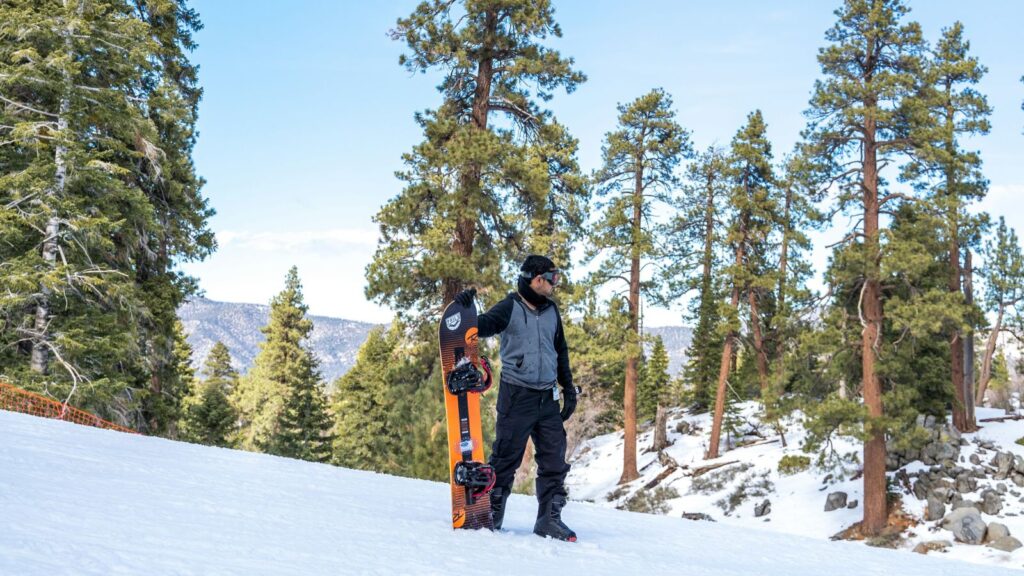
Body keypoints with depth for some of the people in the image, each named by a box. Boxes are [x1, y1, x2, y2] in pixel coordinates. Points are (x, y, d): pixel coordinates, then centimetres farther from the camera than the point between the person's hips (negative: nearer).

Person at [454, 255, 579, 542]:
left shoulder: (551, 310, 13)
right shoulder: (510, 308, -3)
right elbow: (481, 326, -15)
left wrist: (568, 388, 20)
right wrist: (464, 310, -35)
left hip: (547, 397, 5)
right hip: (516, 396, -5)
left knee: (554, 459, 4)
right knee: (506, 458, 0)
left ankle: (549, 518, 13)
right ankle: (491, 515, 13)